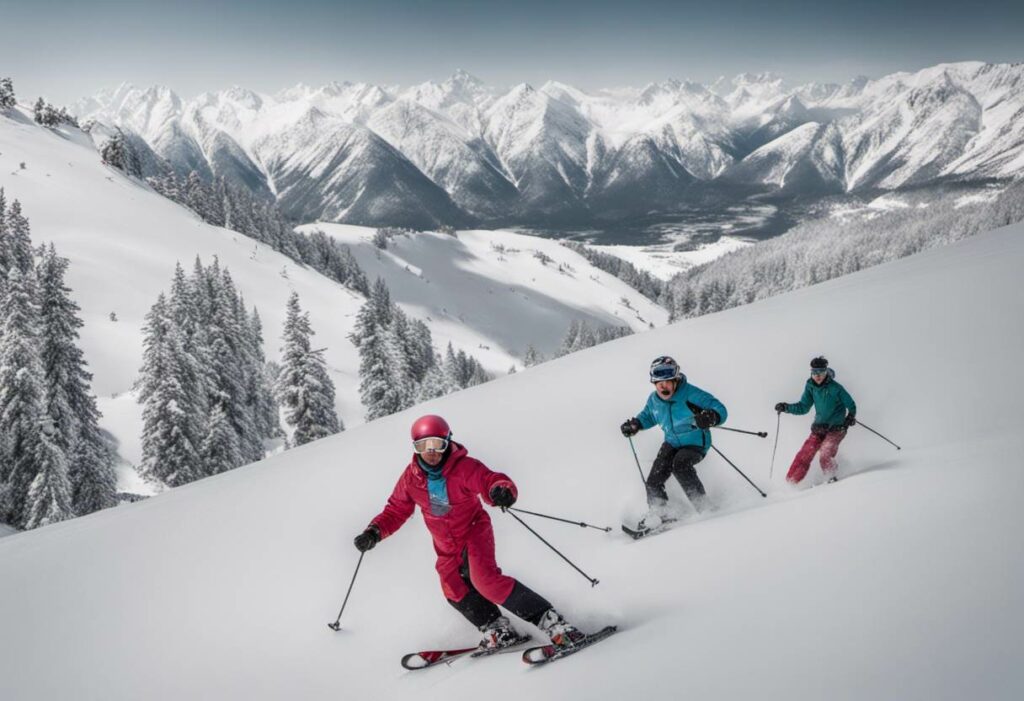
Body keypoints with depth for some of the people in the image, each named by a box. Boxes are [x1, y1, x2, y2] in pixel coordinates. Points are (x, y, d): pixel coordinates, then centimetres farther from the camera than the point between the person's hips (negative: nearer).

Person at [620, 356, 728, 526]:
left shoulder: (691, 394, -23)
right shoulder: (654, 400, -3)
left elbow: (720, 409, -23)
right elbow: (648, 416, 21)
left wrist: (710, 418, -46)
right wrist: (635, 424, 1)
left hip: (695, 443, -6)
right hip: (672, 443, 6)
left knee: (680, 465, -33)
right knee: (654, 480, -6)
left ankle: (703, 507, -23)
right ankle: (659, 514, 14)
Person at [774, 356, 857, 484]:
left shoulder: (835, 388, -14)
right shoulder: (810, 387, 0)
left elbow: (851, 405, -2)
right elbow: (804, 407, 7)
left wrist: (851, 416, -18)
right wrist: (786, 407, -4)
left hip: (837, 427, -5)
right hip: (819, 427, 5)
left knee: (825, 455, -21)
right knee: (805, 453, -3)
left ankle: (832, 479, 1)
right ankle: (791, 481, 4)